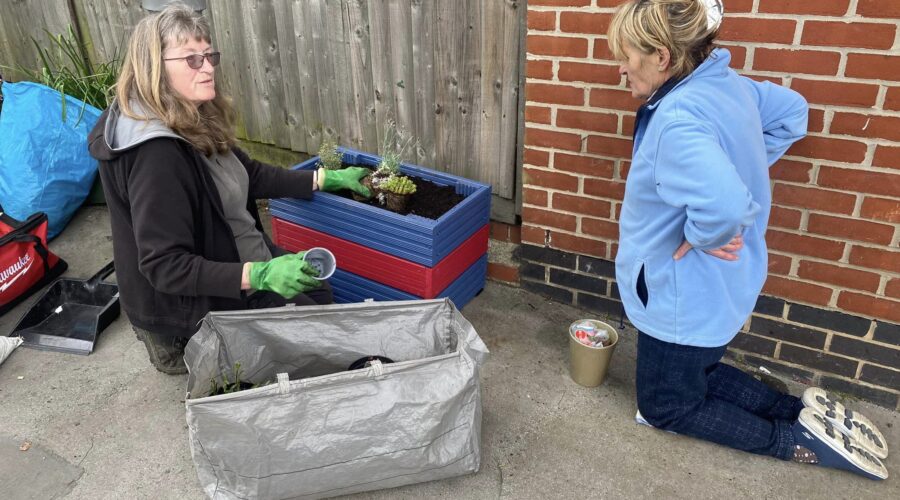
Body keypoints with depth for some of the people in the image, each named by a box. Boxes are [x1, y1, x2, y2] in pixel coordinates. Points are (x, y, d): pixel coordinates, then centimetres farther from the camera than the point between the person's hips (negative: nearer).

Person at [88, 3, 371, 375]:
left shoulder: (196, 122, -3)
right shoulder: (155, 154, -31)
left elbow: (250, 175, 9)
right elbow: (164, 266, -31)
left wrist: (326, 179, 5)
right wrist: (259, 276, -41)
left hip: (232, 259, 9)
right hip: (188, 302, -9)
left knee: (318, 291, 17)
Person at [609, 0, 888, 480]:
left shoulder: (677, 119, -32)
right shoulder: (725, 81, -2)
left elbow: (724, 206, -47)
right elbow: (792, 110, 16)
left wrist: (699, 238, -25)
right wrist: (742, 167, 8)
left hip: (685, 291, -9)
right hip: (717, 282, 9)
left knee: (664, 405, 15)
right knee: (698, 372, 31)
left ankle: (793, 440, 15)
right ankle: (801, 412, 23)